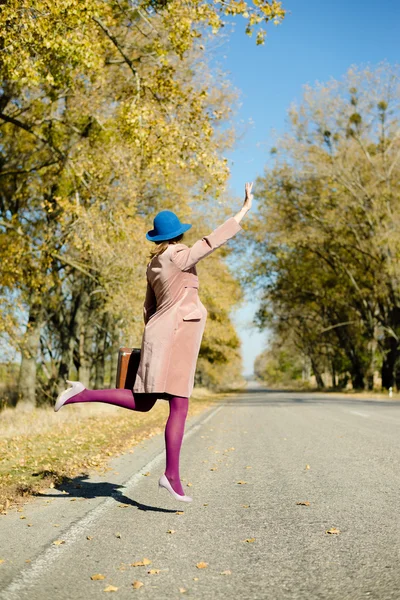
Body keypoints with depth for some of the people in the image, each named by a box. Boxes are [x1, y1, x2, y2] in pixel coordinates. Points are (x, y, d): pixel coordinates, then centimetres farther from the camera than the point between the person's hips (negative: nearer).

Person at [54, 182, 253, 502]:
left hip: (161, 334, 9)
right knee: (179, 407, -8)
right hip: (177, 335, -9)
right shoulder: (180, 257, -9)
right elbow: (216, 238, -11)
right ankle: (172, 475, -8)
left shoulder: (154, 264, 16)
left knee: (142, 403, 12)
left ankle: (82, 393, 5)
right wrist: (245, 208, -4)